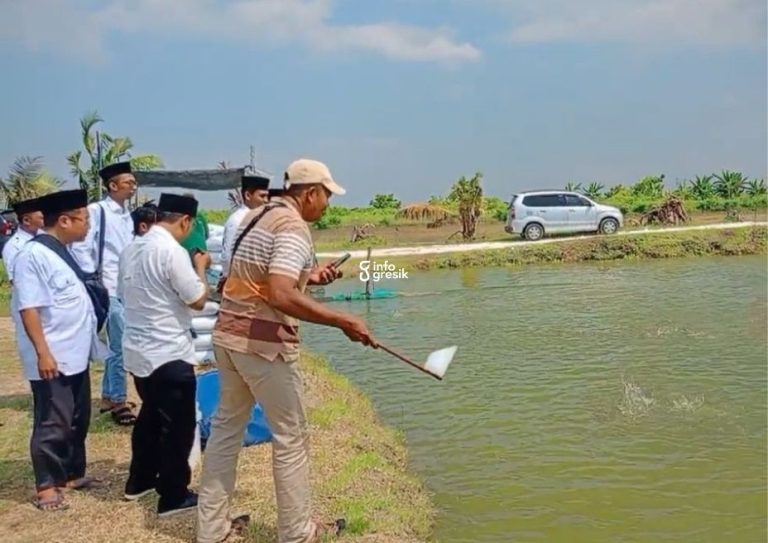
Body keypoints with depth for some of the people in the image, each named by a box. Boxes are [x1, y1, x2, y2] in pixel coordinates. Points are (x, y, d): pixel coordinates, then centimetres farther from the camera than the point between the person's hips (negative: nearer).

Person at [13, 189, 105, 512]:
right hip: (52, 359, -9)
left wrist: (87, 344, 19)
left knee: (78, 420, 18)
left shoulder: (63, 252, 11)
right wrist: (43, 353, -23)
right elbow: (29, 308, -21)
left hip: (75, 355, 9)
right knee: (52, 424, 2)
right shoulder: (33, 255, -17)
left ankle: (73, 473, 32)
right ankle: (46, 486, 15)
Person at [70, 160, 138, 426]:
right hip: (110, 289, -8)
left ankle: (108, 396, 30)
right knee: (121, 346, -5)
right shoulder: (96, 211, -10)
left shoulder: (127, 214, 12)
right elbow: (80, 248, -13)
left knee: (117, 345, 16)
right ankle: (119, 402, 8)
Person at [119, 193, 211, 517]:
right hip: (169, 353, -9)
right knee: (178, 425, 4)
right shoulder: (172, 251, -20)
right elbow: (199, 300, -16)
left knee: (151, 415, 24)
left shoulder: (132, 248, 6)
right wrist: (200, 268, -1)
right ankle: (173, 496, 13)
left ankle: (139, 481, 36)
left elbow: (123, 292, 17)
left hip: (137, 350, 9)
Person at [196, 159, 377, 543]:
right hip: (264, 343, -8)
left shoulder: (254, 217, 13)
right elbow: (281, 296, -28)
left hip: (227, 335, 9)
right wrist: (342, 321, -25)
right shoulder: (293, 227, -15)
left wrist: (307, 276, 19)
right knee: (290, 438, 6)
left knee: (226, 427, 17)